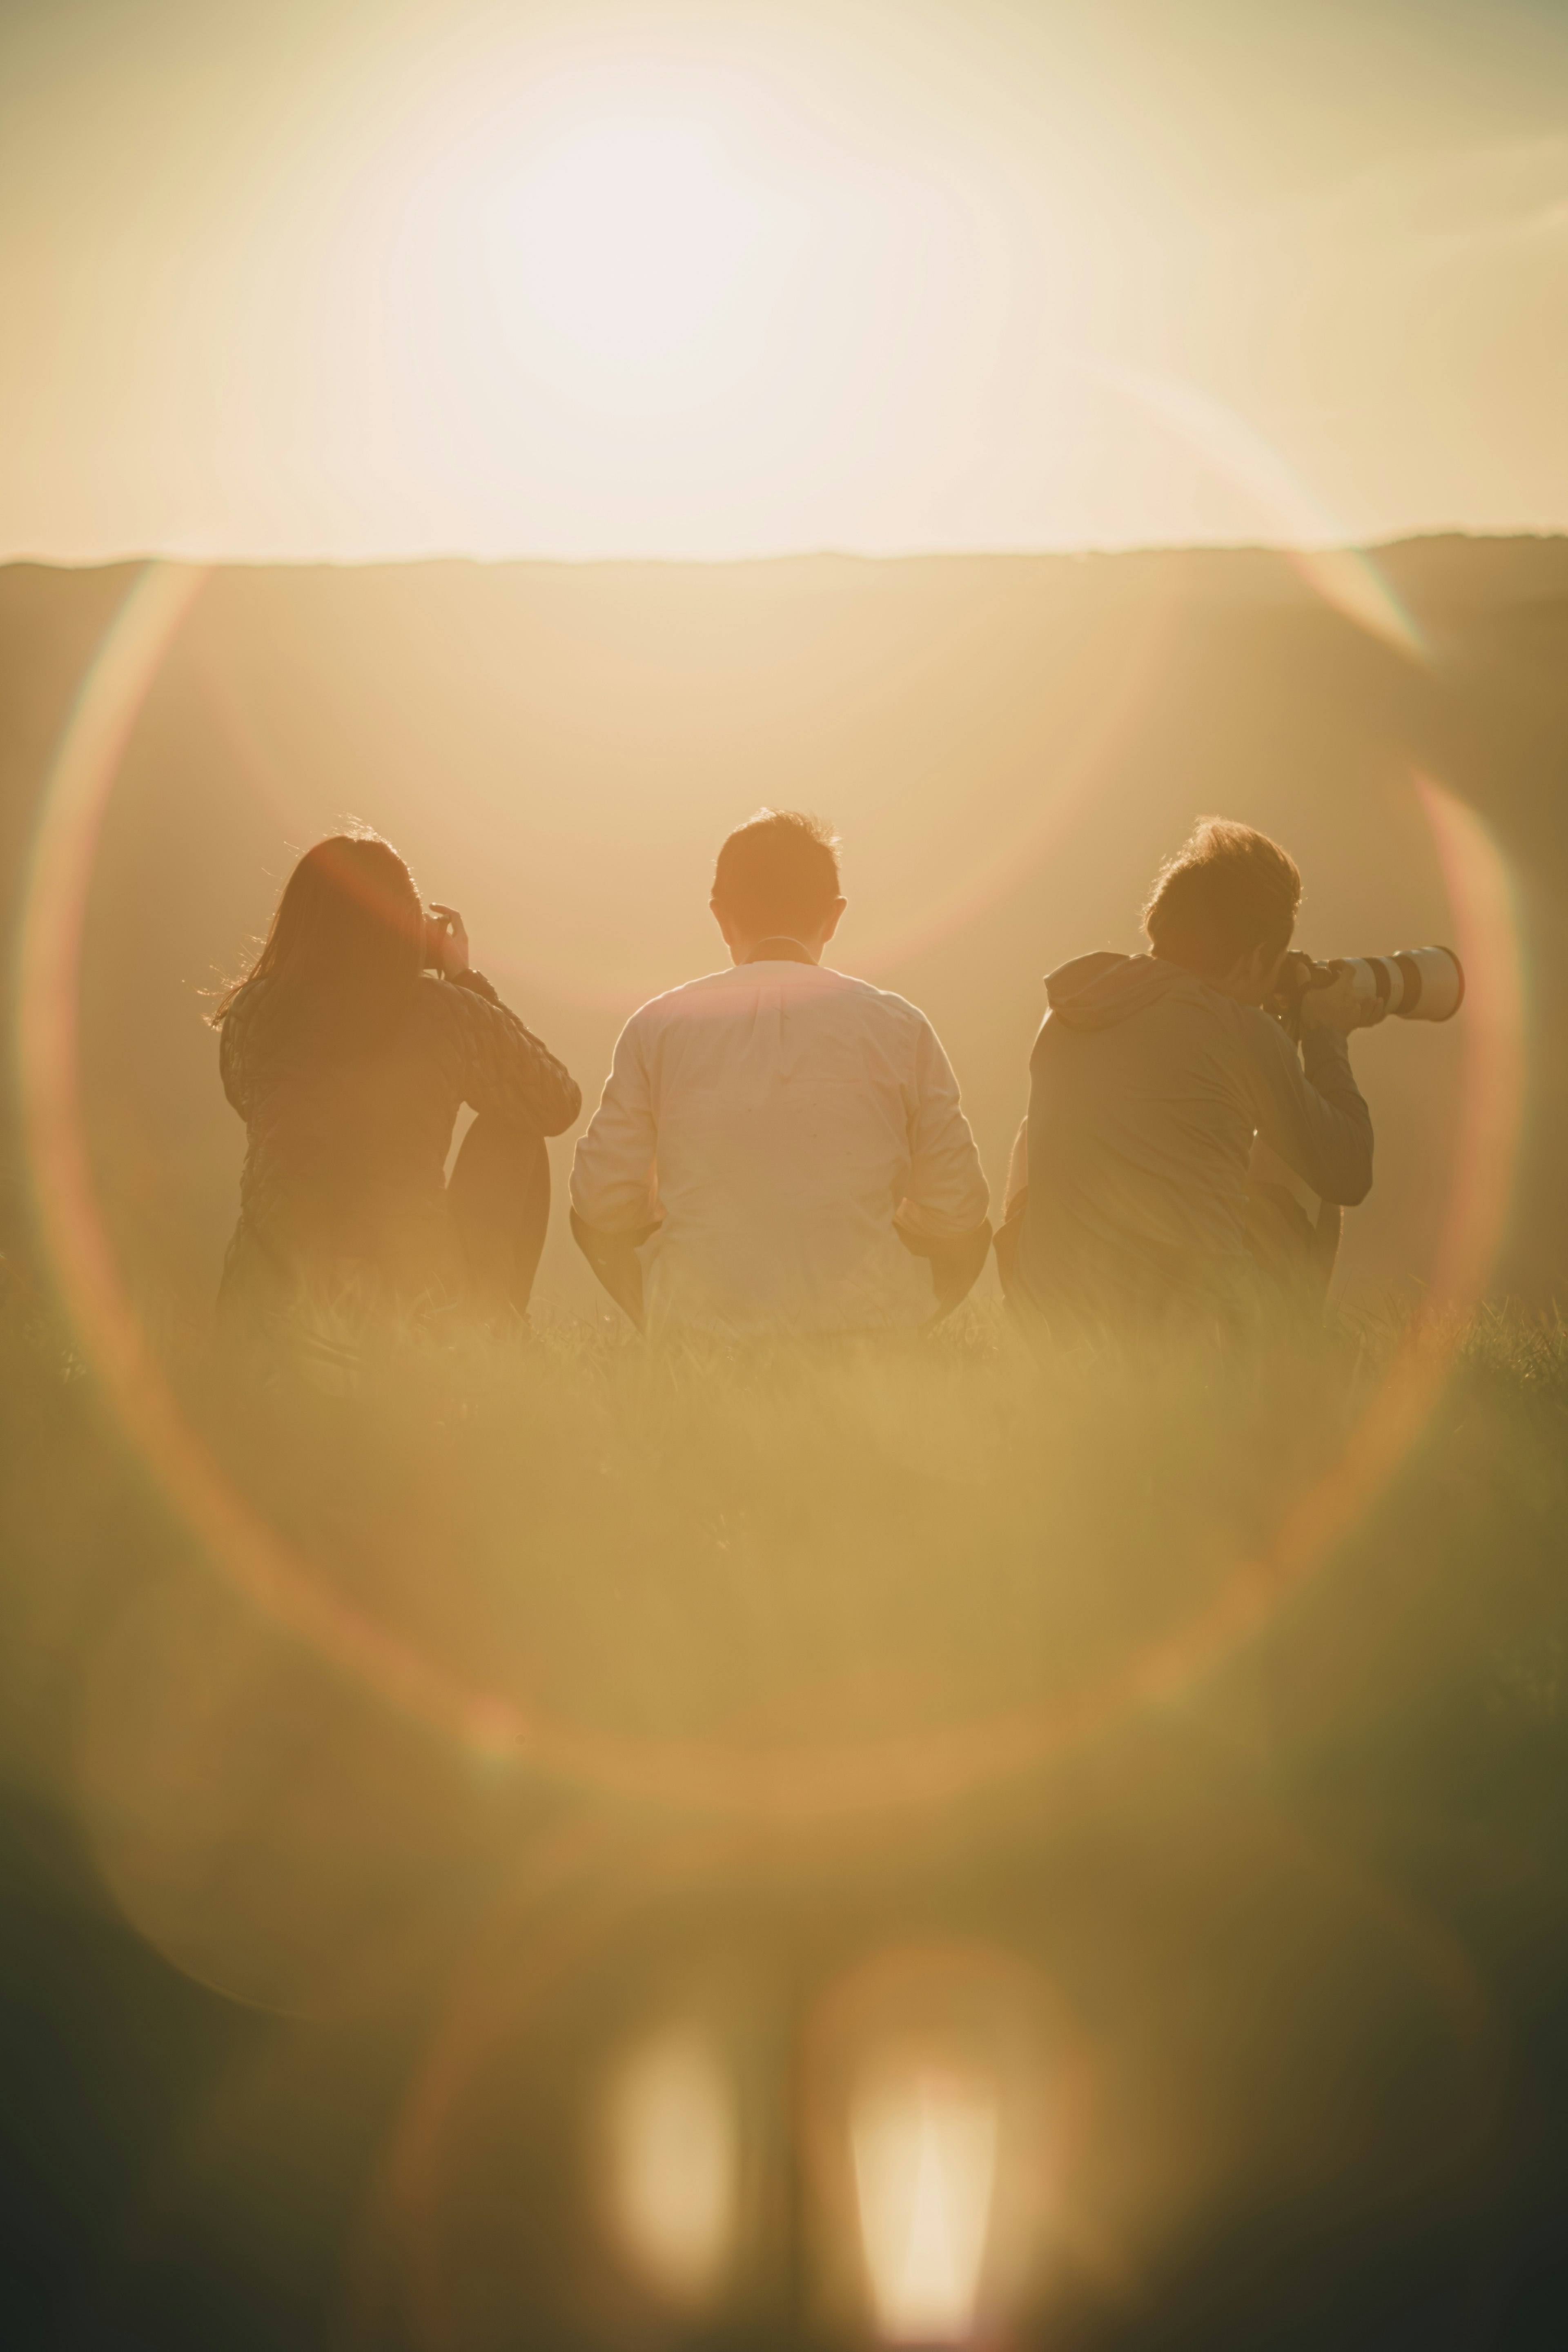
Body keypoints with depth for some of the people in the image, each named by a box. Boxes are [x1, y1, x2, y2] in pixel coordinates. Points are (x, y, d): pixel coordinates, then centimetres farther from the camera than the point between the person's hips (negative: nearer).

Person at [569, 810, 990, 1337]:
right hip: (868, 1320, 0)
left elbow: (602, 1203, 3)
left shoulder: (658, 1026, 3)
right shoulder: (900, 1026, 2)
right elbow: (956, 1212, 3)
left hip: (700, 1325, 0)